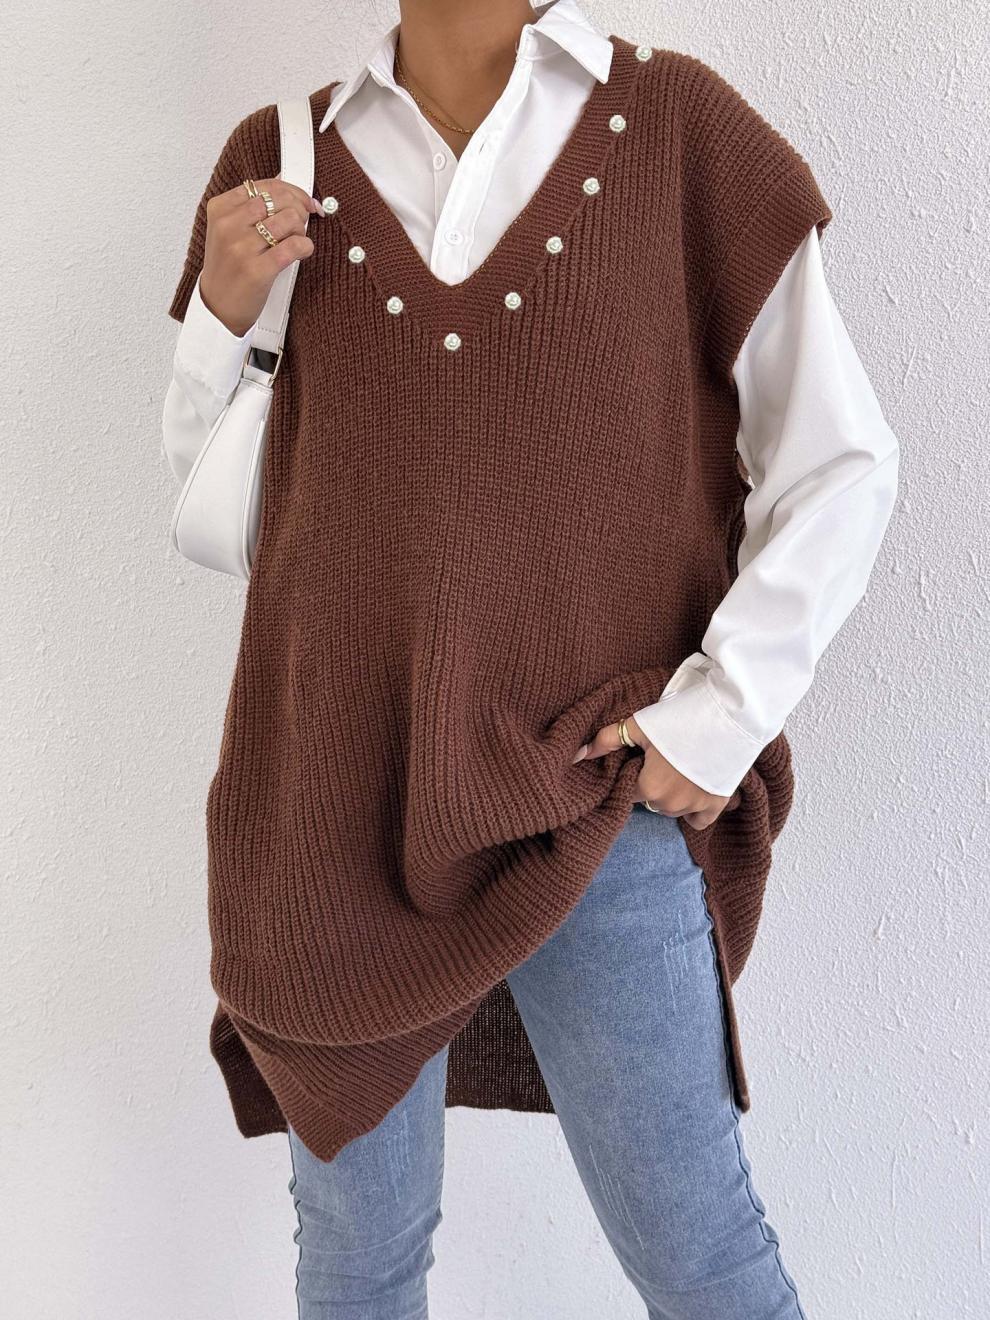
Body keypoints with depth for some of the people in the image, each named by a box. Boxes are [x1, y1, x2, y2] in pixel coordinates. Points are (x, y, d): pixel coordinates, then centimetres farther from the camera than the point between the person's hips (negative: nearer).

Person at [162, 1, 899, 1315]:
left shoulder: (677, 126, 1)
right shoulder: (282, 168, 7)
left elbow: (842, 463, 2)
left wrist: (724, 713, -8)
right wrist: (222, 312, -4)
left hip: (590, 802, -2)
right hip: (339, 797, 3)